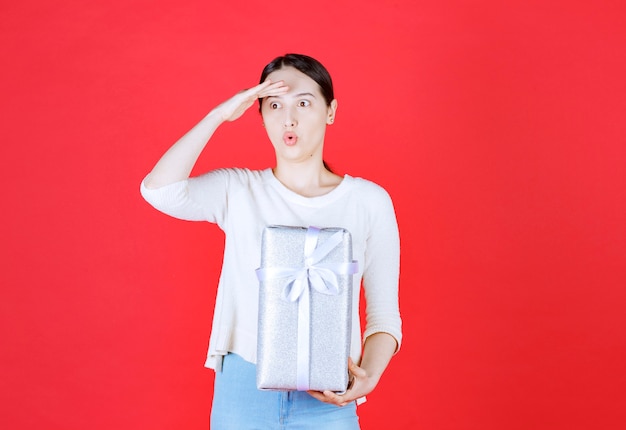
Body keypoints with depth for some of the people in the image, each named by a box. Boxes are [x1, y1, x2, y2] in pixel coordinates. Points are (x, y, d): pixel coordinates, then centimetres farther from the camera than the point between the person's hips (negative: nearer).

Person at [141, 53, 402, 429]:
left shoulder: (369, 201, 0)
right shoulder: (238, 190, 1)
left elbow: (384, 315, 0)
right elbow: (158, 190, -17)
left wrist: (369, 375, -18)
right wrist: (219, 115, -14)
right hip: (241, 388, 0)